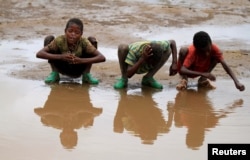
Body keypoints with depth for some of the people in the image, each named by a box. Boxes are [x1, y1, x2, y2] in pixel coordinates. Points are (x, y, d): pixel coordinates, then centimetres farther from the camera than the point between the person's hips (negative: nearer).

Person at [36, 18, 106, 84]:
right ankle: (54, 73, -1)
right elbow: (39, 54, -32)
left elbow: (102, 58, -33)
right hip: (63, 68, 0)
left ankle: (86, 75, -1)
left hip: (78, 70, 0)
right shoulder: (60, 40, -27)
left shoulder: (84, 42, -28)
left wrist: (82, 60, -44)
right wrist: (60, 57, -43)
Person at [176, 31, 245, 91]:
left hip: (200, 71, 4)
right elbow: (182, 70, -43)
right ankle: (184, 80, -20)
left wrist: (236, 82, -42)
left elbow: (225, 65, -30)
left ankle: (202, 80, -9)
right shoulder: (192, 51, -34)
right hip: (188, 71, -4)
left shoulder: (213, 48, -26)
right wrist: (203, 74, -52)